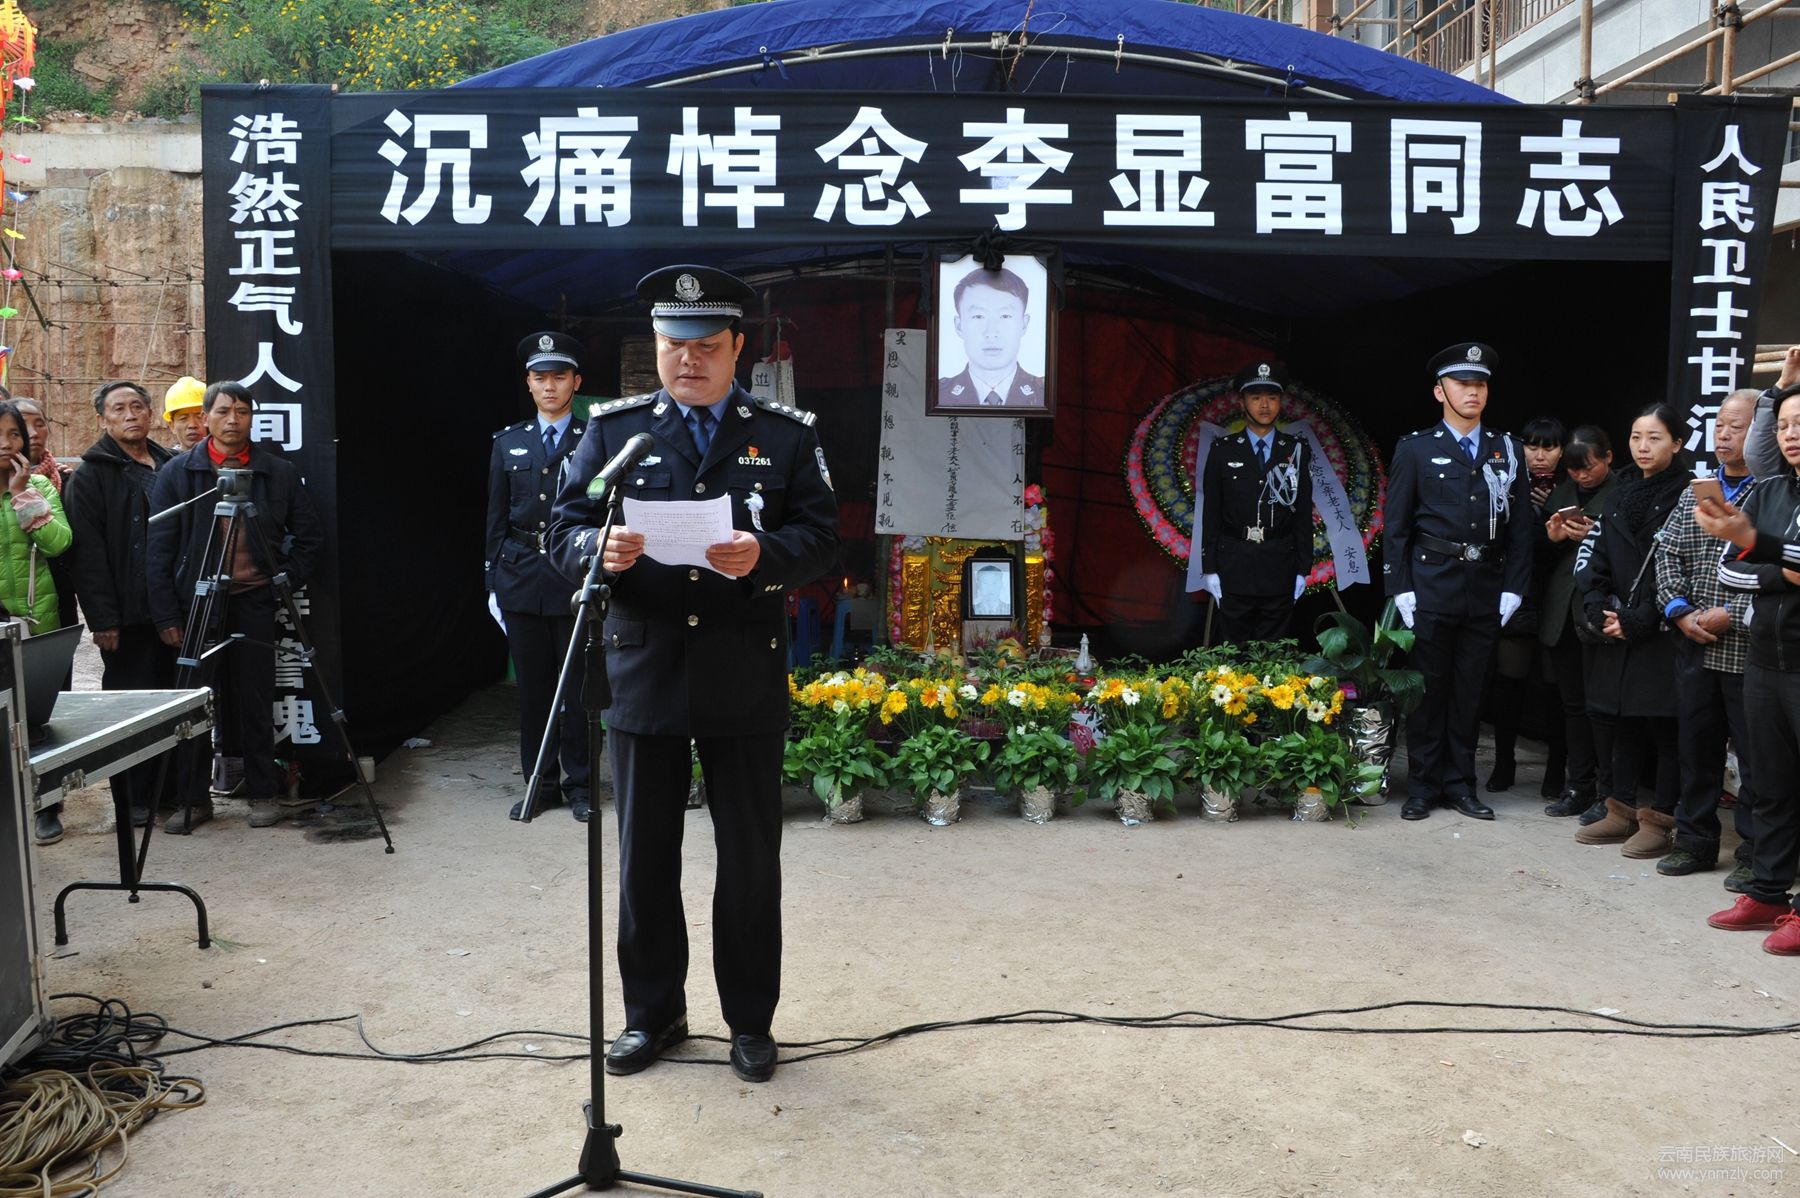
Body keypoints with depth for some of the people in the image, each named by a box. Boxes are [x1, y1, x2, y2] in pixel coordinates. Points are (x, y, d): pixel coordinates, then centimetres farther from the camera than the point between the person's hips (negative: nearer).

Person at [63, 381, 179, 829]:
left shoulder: (171, 466, 15)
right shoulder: (90, 475, -1)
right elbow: (87, 552, -9)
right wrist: (102, 618, -16)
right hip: (128, 614, -5)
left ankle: (173, 790, 20)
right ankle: (134, 800, 9)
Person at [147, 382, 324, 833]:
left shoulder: (279, 472, 4)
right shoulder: (178, 473, 2)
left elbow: (310, 536, 10)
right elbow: (158, 549, 0)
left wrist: (287, 579, -2)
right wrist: (166, 615, -5)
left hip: (254, 602, 0)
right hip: (196, 603, 0)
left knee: (256, 701, 5)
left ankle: (263, 794, 16)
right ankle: (194, 799, 15)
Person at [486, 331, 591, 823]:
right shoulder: (509, 443, 12)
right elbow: (496, 520, 13)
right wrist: (493, 581, 8)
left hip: (577, 580, -3)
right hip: (522, 581, 3)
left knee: (577, 688, 1)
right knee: (532, 688, 8)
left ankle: (579, 785, 11)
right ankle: (540, 783, 17)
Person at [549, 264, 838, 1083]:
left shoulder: (787, 435, 5)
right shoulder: (613, 428, 7)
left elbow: (820, 539, -3)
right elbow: (565, 530, 2)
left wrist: (763, 554, -23)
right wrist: (600, 549, -21)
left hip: (745, 678, -1)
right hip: (642, 672, 1)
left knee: (750, 858, 8)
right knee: (644, 855, 10)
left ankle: (751, 1021, 25)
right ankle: (652, 1012, 29)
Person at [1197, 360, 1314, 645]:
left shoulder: (1297, 450, 6)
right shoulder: (1223, 450, 3)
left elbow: (1303, 513, 6)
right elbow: (1211, 514, 2)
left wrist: (1302, 570, 2)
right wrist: (1209, 568, -2)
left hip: (1279, 568, 1)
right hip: (1234, 566, -1)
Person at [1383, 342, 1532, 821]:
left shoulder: (1509, 451, 10)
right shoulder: (1415, 449, 2)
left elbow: (1521, 527, 8)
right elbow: (1396, 527, 0)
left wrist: (1514, 589, 1)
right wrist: (1400, 590, -7)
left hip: (1487, 593, 3)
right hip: (1430, 589, -2)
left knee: (1469, 691, 8)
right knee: (1428, 689, 4)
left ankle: (1459, 783, 18)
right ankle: (1422, 786, 13)